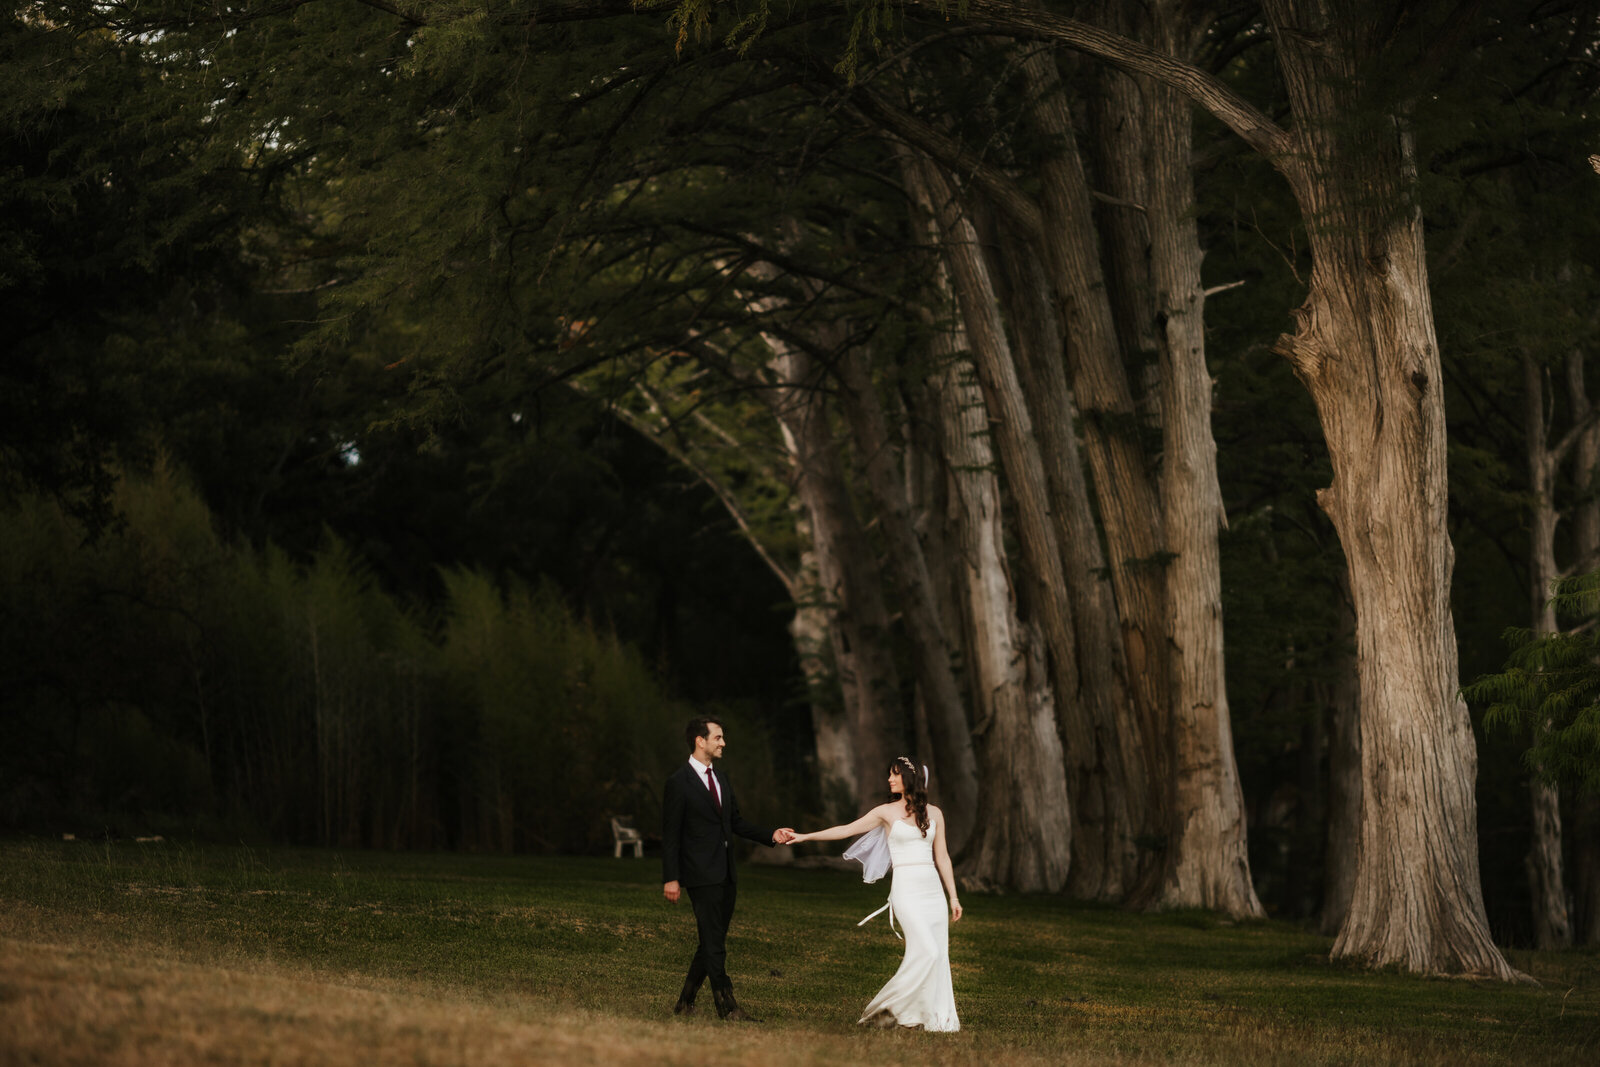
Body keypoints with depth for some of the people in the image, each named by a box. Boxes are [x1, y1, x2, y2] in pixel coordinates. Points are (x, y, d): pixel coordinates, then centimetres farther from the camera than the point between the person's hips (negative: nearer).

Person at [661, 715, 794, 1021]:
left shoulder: (721, 779, 16)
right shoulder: (679, 782, -8)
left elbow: (736, 823, 21)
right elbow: (670, 833, -9)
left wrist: (772, 835, 7)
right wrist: (671, 879, -14)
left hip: (726, 875, 8)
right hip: (701, 874, -8)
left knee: (712, 941, 10)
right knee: (714, 942, -8)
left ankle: (685, 1003, 19)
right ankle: (727, 1006, -6)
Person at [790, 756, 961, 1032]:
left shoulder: (933, 813, 11)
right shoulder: (887, 812, 4)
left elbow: (942, 856, 13)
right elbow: (846, 829, 3)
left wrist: (953, 896, 10)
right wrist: (805, 837, -2)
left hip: (933, 888, 4)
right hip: (906, 888, -4)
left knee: (939, 955, -1)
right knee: (926, 951, -18)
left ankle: (937, 1018, 7)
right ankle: (884, 1007, -7)